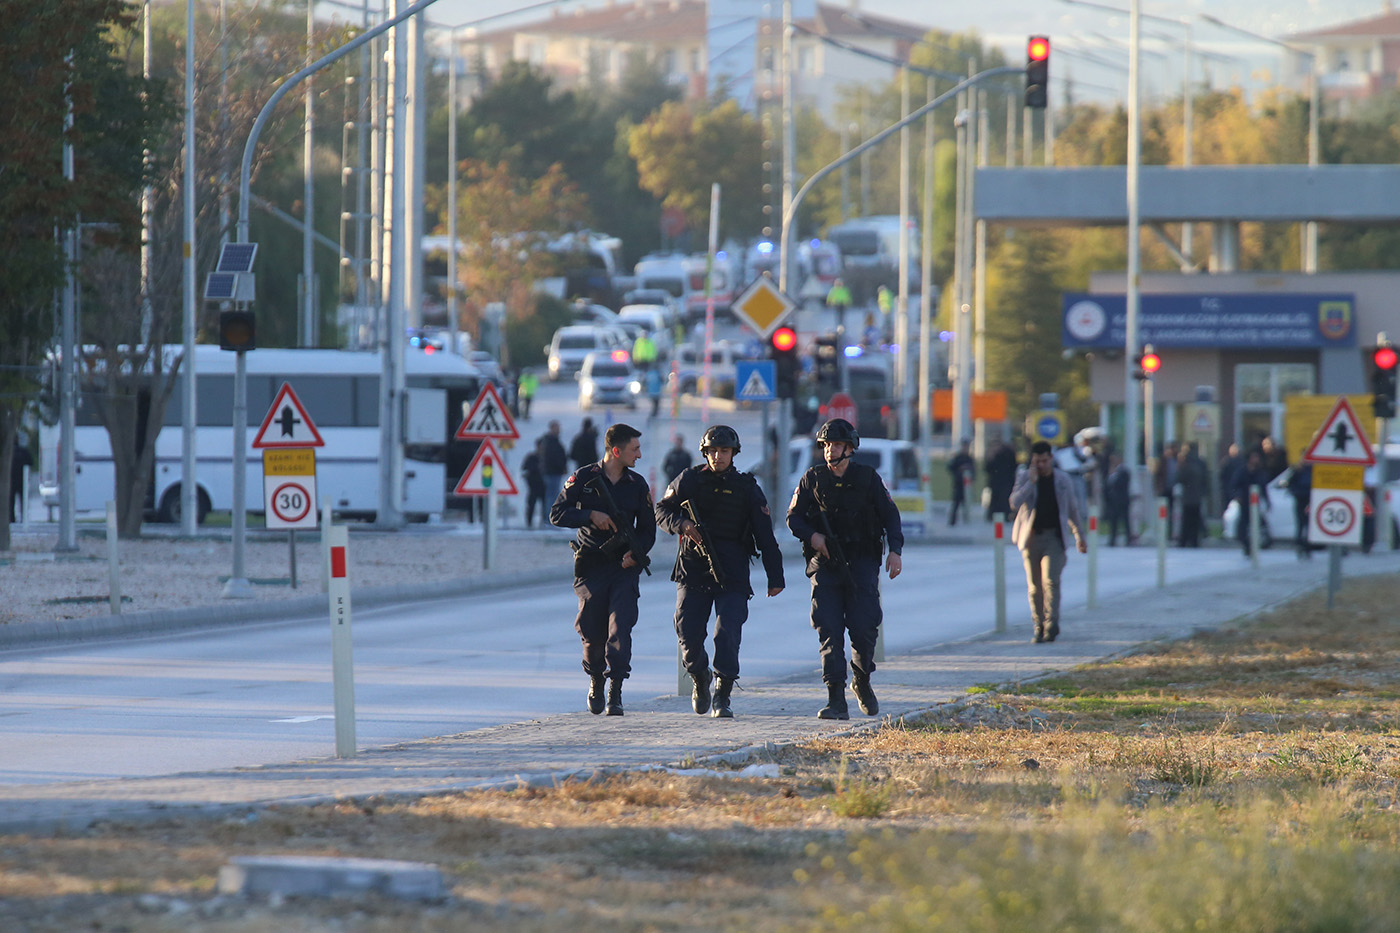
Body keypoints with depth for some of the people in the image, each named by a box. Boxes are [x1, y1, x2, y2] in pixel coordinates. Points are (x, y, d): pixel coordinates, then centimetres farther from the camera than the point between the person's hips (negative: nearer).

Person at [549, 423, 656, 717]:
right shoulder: (584, 478, -1)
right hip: (591, 567, -1)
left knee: (620, 627, -14)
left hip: (624, 566, 1)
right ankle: (596, 681, 29)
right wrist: (591, 516, -18)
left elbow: (648, 528, 12)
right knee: (592, 631, 4)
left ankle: (615, 693, -14)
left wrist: (636, 553, -7)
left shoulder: (637, 484, 7)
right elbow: (557, 514, -4)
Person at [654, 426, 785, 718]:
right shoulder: (689, 480, 6)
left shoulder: (746, 487, 5)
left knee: (727, 634, -14)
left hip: (731, 574, -1)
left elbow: (765, 535, 5)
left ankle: (722, 697, -8)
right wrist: (681, 524, -11)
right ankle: (699, 678, 27)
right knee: (688, 634, -1)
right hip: (692, 570, 1)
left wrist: (775, 577, 0)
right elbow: (661, 510, 11)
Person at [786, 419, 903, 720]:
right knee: (830, 632, -8)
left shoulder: (867, 478, 4)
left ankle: (862, 682, 20)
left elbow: (890, 515, 6)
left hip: (862, 563, -1)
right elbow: (793, 517, 8)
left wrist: (895, 550, -7)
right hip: (825, 565, 1)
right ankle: (836, 700, -9)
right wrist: (812, 535, -12)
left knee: (863, 628, -8)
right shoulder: (812, 479, 5)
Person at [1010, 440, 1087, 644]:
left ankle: (1051, 625, -19)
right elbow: (1015, 502, -13)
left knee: (1051, 580, -16)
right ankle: (1039, 626, 12)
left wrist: (1080, 536, 22)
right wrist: (1031, 482, -17)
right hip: (1031, 536, 1)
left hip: (1054, 537, -1)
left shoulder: (1062, 480, 7)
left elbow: (1072, 509, 18)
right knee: (1034, 586, 3)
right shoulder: (1025, 478, 3)